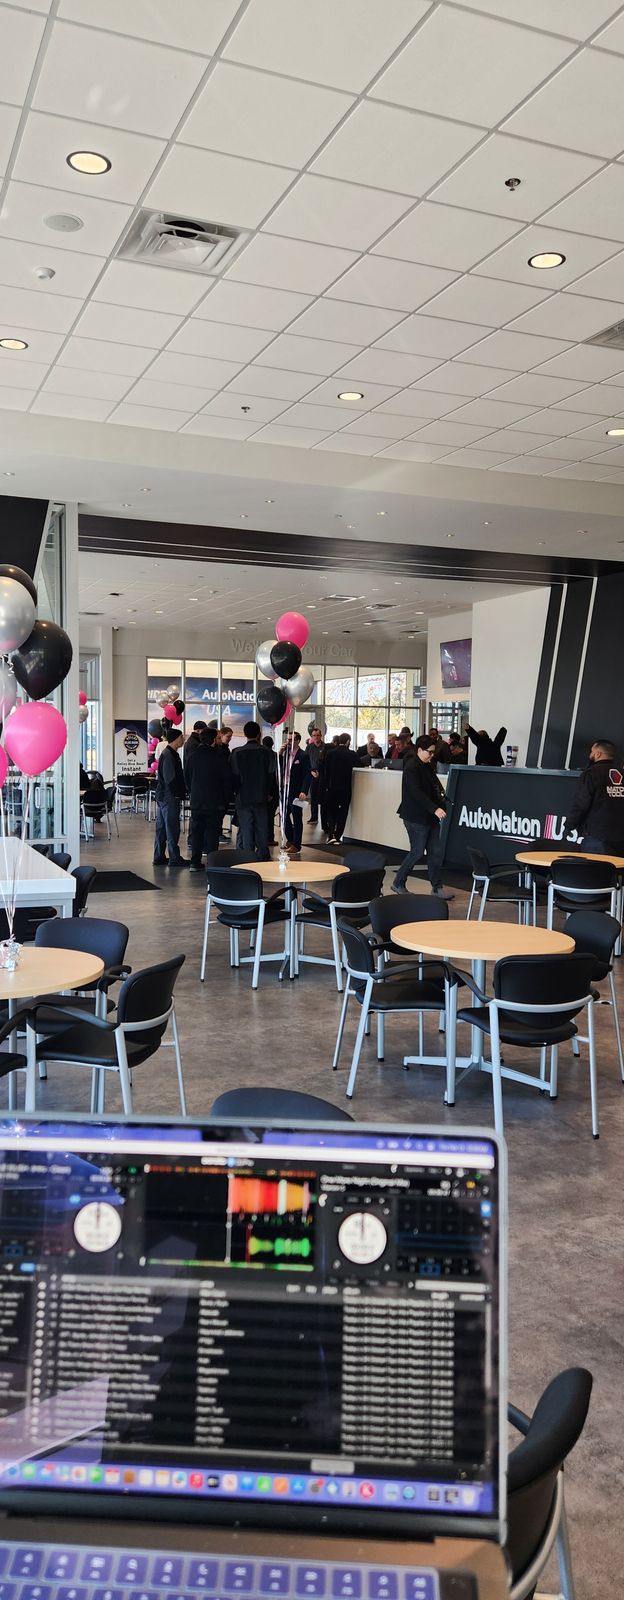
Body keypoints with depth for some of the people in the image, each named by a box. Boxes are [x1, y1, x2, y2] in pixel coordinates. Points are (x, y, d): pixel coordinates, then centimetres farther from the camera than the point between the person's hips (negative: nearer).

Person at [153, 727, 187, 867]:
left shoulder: (167, 754, 15)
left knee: (161, 828, 12)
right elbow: (171, 779, -20)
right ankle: (174, 859, 1)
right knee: (172, 828, -4)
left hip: (162, 796, 10)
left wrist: (181, 791, 13)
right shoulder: (169, 755, -17)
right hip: (170, 797, -10)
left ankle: (159, 857, 18)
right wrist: (180, 792, -12)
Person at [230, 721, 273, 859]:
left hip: (243, 797, 0)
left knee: (245, 828, 4)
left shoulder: (237, 753, -7)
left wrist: (237, 791, 9)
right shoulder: (266, 752, -6)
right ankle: (263, 856, 14)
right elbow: (270, 774, -2)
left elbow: (233, 775, -4)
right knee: (262, 827, 10)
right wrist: (269, 793, 9)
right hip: (261, 796, 0)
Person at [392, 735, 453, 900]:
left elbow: (435, 786, 20)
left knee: (435, 852, 6)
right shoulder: (411, 767, -14)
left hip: (430, 817, 9)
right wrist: (435, 809, -31)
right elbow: (417, 792, -24)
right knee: (417, 852, -3)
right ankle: (398, 883, 12)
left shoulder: (427, 766, 14)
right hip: (416, 817, -9)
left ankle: (437, 888, 12)